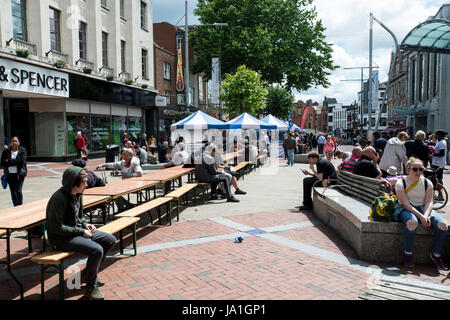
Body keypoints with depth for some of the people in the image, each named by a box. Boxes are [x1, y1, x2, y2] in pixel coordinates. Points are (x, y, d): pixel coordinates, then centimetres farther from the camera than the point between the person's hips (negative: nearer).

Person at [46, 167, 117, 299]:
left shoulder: (77, 194, 5)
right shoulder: (59, 198, -24)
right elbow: (56, 228, -24)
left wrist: (85, 224, -2)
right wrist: (81, 231, -20)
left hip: (78, 231, 10)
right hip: (61, 238, -10)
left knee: (110, 240, 6)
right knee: (97, 250, -28)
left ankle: (90, 274, 20)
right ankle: (90, 287, -7)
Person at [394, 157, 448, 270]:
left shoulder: (427, 182, 7)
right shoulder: (401, 183, -5)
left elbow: (429, 202, -2)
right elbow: (406, 204, -14)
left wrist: (426, 216, -22)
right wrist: (421, 216, -25)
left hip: (424, 209, 4)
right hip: (406, 209, -4)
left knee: (443, 225, -22)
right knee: (412, 222, -39)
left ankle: (436, 254, -3)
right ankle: (408, 254, -20)